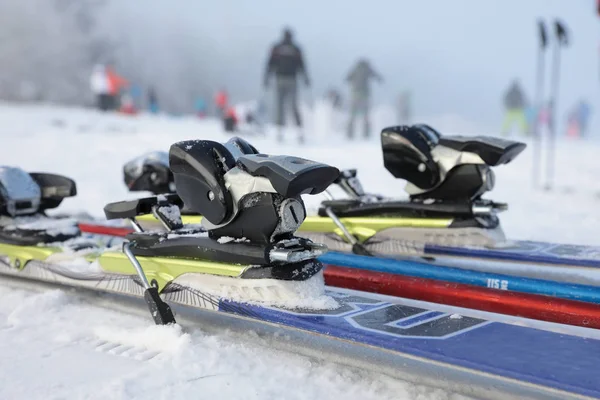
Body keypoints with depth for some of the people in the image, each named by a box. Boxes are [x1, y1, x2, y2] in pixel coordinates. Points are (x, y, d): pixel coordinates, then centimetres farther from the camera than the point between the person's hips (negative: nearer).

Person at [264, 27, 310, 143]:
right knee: (294, 107, 6)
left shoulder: (275, 48, 4)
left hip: (280, 80, 0)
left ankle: (280, 131, -2)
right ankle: (300, 131, -6)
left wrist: (266, 79, 5)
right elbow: (301, 65, 2)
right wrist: (306, 79, 10)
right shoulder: (296, 49, 3)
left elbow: (270, 64, 1)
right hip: (292, 80, 0)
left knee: (280, 106, 6)